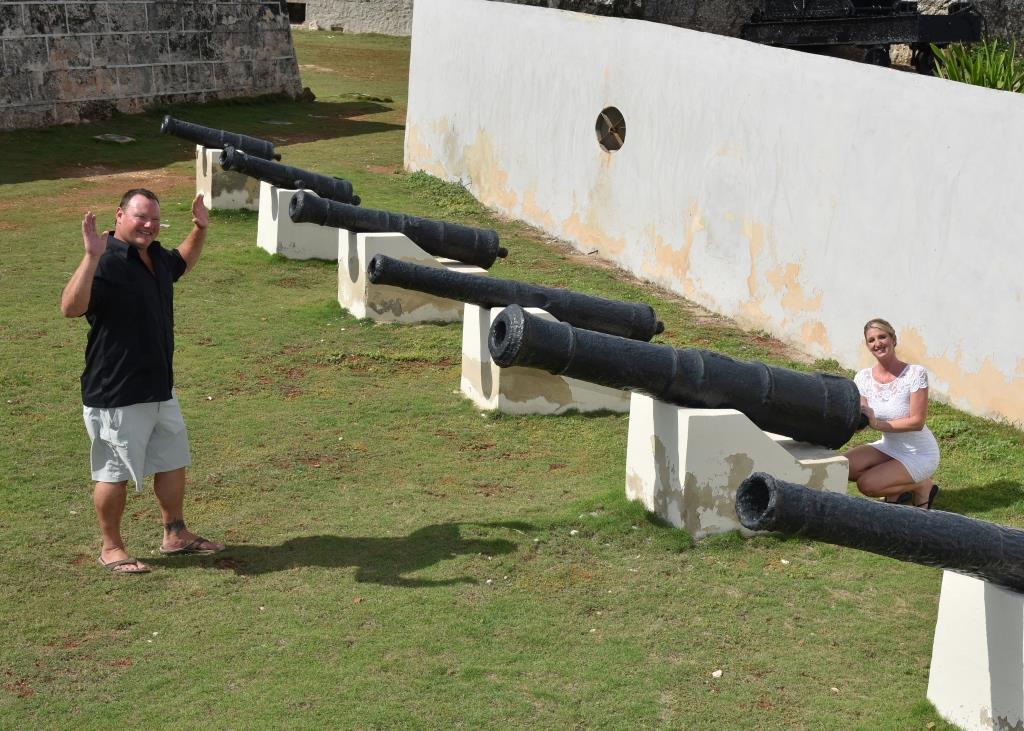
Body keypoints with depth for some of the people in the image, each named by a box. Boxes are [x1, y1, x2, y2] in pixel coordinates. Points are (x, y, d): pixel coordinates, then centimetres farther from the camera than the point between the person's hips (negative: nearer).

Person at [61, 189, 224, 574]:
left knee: (173, 463, 20)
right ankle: (111, 548, 22)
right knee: (115, 473, 6)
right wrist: (91, 256, -44)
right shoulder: (106, 263, -21)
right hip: (116, 394, -9)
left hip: (160, 389, 9)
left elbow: (182, 262, 31)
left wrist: (200, 228, 19)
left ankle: (175, 535, 36)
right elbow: (71, 307, -37)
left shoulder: (156, 256, 6)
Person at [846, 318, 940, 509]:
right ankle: (896, 491, 8)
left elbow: (917, 422, -22)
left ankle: (922, 486, 5)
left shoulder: (915, 374, -21)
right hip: (889, 447, 6)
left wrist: (878, 424, -30)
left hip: (920, 455, -6)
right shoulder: (863, 378, -5)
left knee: (867, 484, -20)